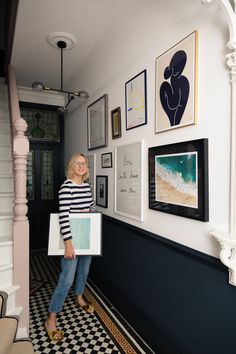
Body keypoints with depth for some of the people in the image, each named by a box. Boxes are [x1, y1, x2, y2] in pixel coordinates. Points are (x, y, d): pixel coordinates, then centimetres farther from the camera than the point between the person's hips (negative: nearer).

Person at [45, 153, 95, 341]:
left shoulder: (87, 186, 3)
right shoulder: (67, 186, -18)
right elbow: (63, 216, -24)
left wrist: (90, 211, -1)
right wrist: (68, 244, -25)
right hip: (72, 238, -7)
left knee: (84, 270, 24)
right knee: (67, 278, -2)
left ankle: (79, 297, 50)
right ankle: (51, 319, 17)